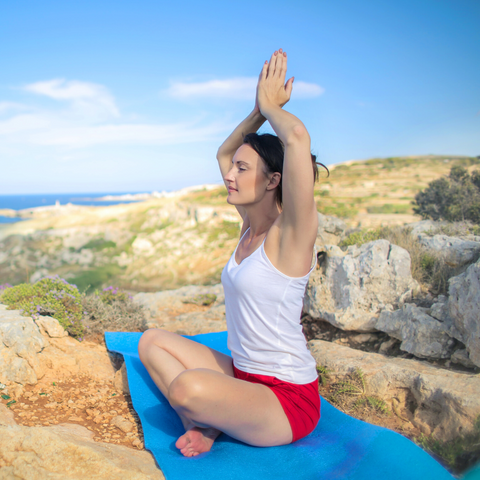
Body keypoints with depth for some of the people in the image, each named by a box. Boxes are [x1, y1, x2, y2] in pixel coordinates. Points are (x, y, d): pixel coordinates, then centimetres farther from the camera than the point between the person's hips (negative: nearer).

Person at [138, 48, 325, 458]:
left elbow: (298, 137, -36)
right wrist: (259, 110, 3)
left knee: (188, 386, -34)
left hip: (287, 400, -8)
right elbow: (223, 153, 15)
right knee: (152, 341, 10)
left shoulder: (291, 233, -20)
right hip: (244, 376, 8)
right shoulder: (252, 225, 4)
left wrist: (271, 107, -15)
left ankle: (209, 424, 1)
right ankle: (206, 421, -4)